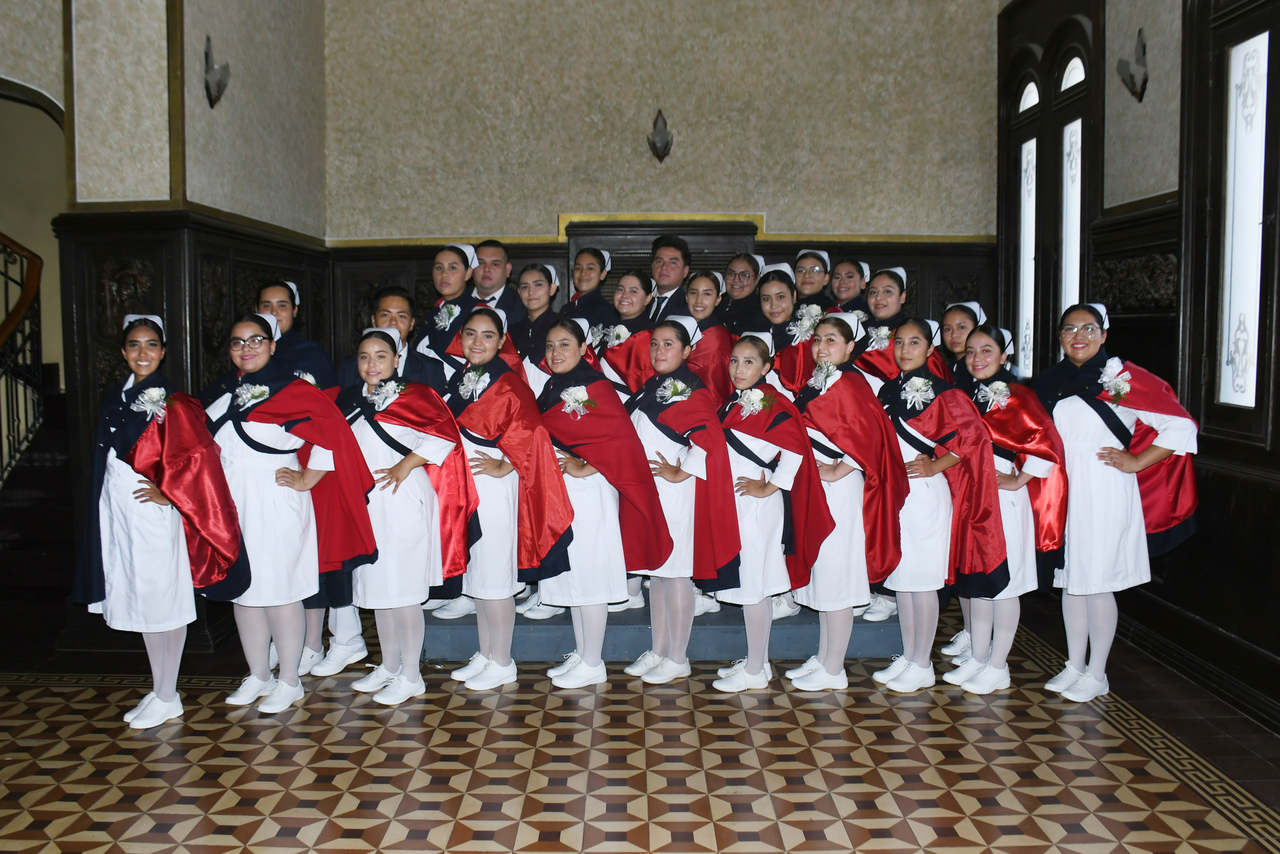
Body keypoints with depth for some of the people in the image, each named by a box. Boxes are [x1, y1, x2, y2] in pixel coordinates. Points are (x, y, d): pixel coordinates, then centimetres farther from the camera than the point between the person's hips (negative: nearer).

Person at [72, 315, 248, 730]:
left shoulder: (172, 403, -12)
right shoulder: (118, 397, 10)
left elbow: (199, 456, -19)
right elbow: (107, 456, 19)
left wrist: (167, 493, -14)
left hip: (154, 513, -7)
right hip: (119, 513, 8)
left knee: (165, 602, 1)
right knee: (141, 601, 14)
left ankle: (168, 698, 13)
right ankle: (157, 690, 26)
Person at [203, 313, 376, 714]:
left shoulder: (292, 390, -9)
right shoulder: (221, 391, 11)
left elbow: (333, 431, -16)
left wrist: (306, 479, -13)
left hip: (276, 505, -6)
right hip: (231, 504, 6)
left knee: (280, 592, 0)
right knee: (243, 591, 13)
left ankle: (289, 682, 13)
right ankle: (258, 676, 27)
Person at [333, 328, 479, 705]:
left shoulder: (413, 395, -5)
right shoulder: (350, 400, 14)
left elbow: (445, 434, -16)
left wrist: (406, 465, -17)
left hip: (404, 504, -7)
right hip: (366, 505, 7)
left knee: (403, 591, -3)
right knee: (377, 588, 14)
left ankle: (411, 677, 7)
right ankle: (389, 667, 27)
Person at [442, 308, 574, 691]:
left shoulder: (509, 384, -13)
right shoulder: (459, 378, 10)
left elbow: (528, 431, -18)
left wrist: (504, 466, -14)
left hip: (494, 487, -8)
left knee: (495, 576, -1)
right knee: (475, 573, 15)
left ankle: (502, 664, 12)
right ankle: (485, 655, 27)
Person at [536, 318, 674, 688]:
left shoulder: (595, 387, -12)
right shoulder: (552, 387, 13)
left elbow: (623, 439, -19)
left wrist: (585, 468, -18)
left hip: (589, 492, -8)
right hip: (561, 492, 8)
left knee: (590, 575, -1)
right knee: (572, 575, 14)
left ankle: (592, 664, 10)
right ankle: (580, 654, 26)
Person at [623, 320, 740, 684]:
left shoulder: (690, 391, -11)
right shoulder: (649, 388, 15)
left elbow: (710, 436, -22)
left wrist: (680, 473, -17)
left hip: (674, 493, -9)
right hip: (646, 491, 9)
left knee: (675, 574, -2)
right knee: (656, 574, 14)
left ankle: (678, 660, 8)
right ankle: (659, 651, 24)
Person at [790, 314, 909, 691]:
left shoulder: (848, 383, -14)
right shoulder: (817, 381, 13)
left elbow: (868, 436, -21)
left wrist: (836, 471, -17)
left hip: (839, 487, -9)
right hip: (816, 487, 9)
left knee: (836, 574, -2)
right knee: (822, 573, 14)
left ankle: (833, 672, 7)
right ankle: (822, 658, 25)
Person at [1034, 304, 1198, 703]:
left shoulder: (1122, 377, -7)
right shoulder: (1050, 382, 9)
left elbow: (1182, 427, -9)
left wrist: (1135, 462, -9)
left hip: (1104, 493, -5)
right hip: (1063, 491, 6)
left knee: (1097, 582, 0)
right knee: (1070, 579, 11)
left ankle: (1096, 674, 13)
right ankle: (1074, 666, 23)